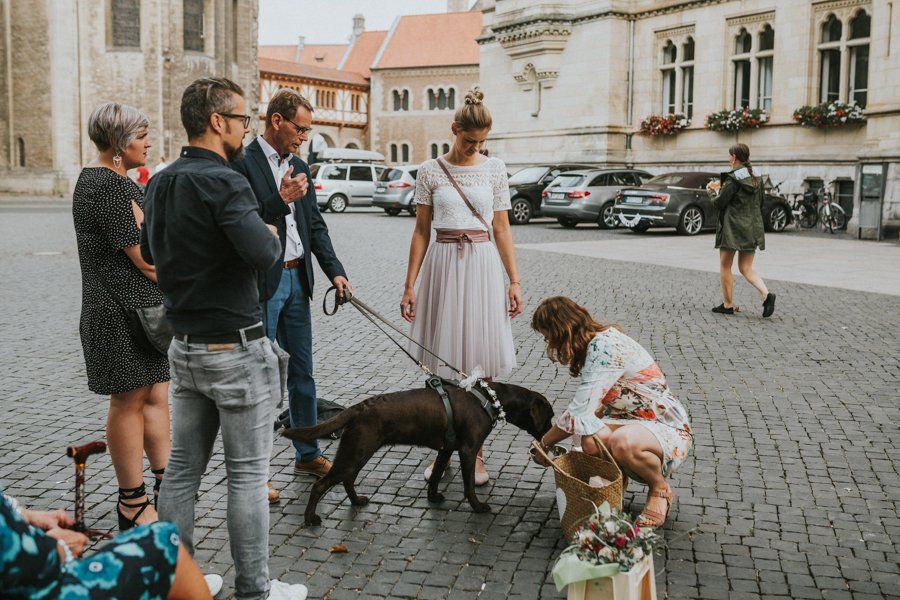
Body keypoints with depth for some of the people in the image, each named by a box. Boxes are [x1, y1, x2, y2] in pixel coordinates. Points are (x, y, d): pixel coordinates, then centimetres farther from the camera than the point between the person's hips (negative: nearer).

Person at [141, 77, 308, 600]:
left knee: (183, 469, 15)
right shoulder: (223, 181, -18)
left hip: (186, 345, 8)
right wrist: (274, 236, -9)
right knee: (248, 476, 3)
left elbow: (151, 251, 23)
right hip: (235, 349, -8)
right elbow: (262, 253, -30)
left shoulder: (161, 183, 9)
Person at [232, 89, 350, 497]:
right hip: (261, 283, -7)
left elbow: (315, 225, 13)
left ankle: (307, 454, 28)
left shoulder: (298, 167, 13)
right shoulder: (243, 164, -11)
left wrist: (335, 271, 3)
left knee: (302, 372, 15)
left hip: (296, 279, 8)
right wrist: (281, 200, -23)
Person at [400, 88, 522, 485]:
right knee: (443, 363, 3)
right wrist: (410, 284, 1)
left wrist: (514, 281, 1)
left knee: (480, 362, 1)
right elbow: (421, 231, 5)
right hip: (443, 264, 0)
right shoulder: (430, 171, 3)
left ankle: (475, 450, 12)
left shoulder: (494, 169, 5)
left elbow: (502, 228, 7)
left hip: (483, 265, 0)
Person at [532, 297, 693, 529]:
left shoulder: (605, 347, -24)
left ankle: (661, 489, -8)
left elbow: (579, 413, -26)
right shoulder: (596, 345, 6)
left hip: (670, 430, -7)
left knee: (622, 442, -39)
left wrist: (545, 442, -11)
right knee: (592, 440, -26)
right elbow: (590, 408, 9)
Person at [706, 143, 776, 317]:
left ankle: (728, 304, 12)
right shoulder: (756, 179, 10)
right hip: (752, 229, 7)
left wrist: (713, 190, 10)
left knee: (725, 267, 8)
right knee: (746, 268, 10)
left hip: (732, 229, -7)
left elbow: (719, 202, -13)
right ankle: (766, 295, -11)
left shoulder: (733, 179, -13)